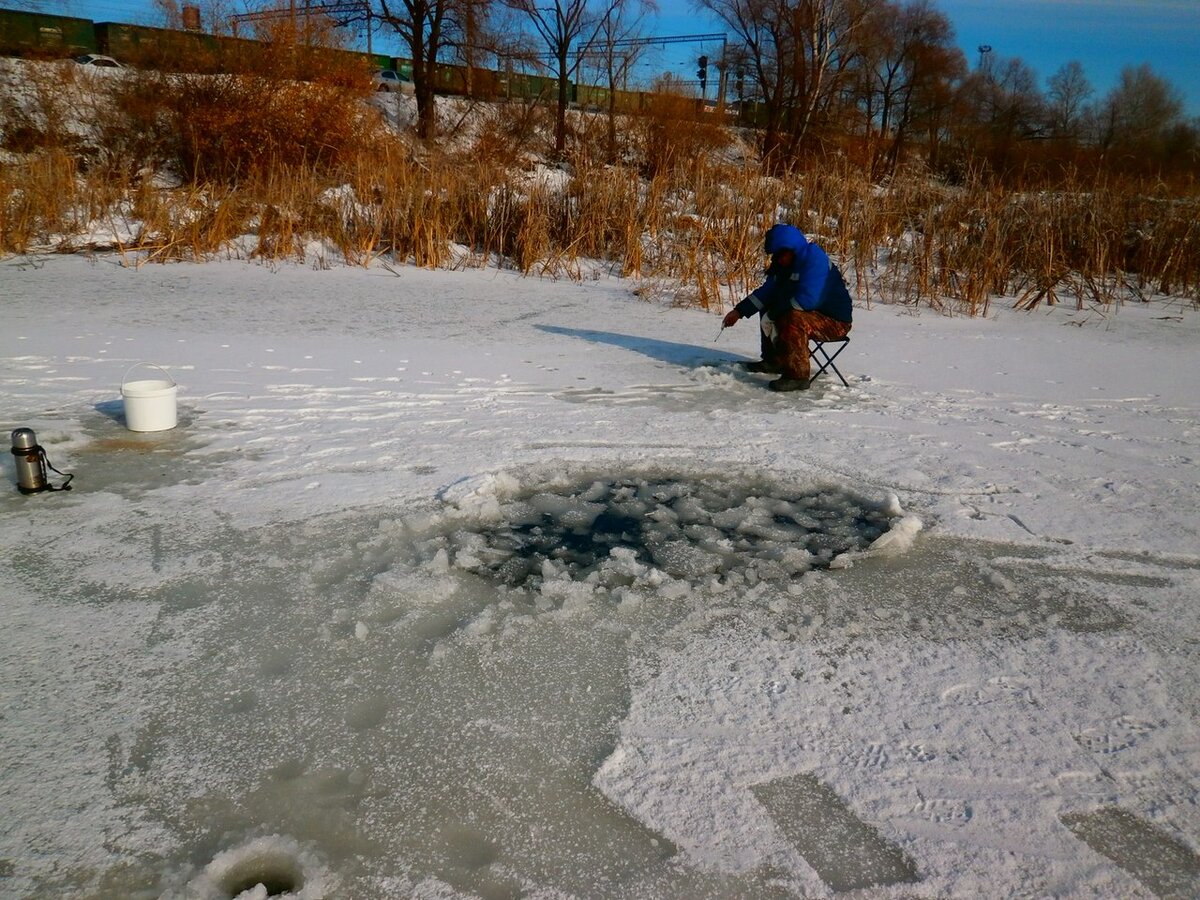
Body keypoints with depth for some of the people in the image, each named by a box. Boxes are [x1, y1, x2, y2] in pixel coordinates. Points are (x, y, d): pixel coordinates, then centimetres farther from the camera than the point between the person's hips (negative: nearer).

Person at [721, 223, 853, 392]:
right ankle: (774, 361, 21)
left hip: (835, 322, -10)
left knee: (794, 319, -36)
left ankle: (797, 376, -28)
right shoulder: (786, 262, 4)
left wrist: (773, 314, -28)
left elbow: (807, 299, -36)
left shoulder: (815, 259, -25)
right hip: (813, 313, 10)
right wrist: (739, 311, 1)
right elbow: (767, 291, 10)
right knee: (767, 309, 16)